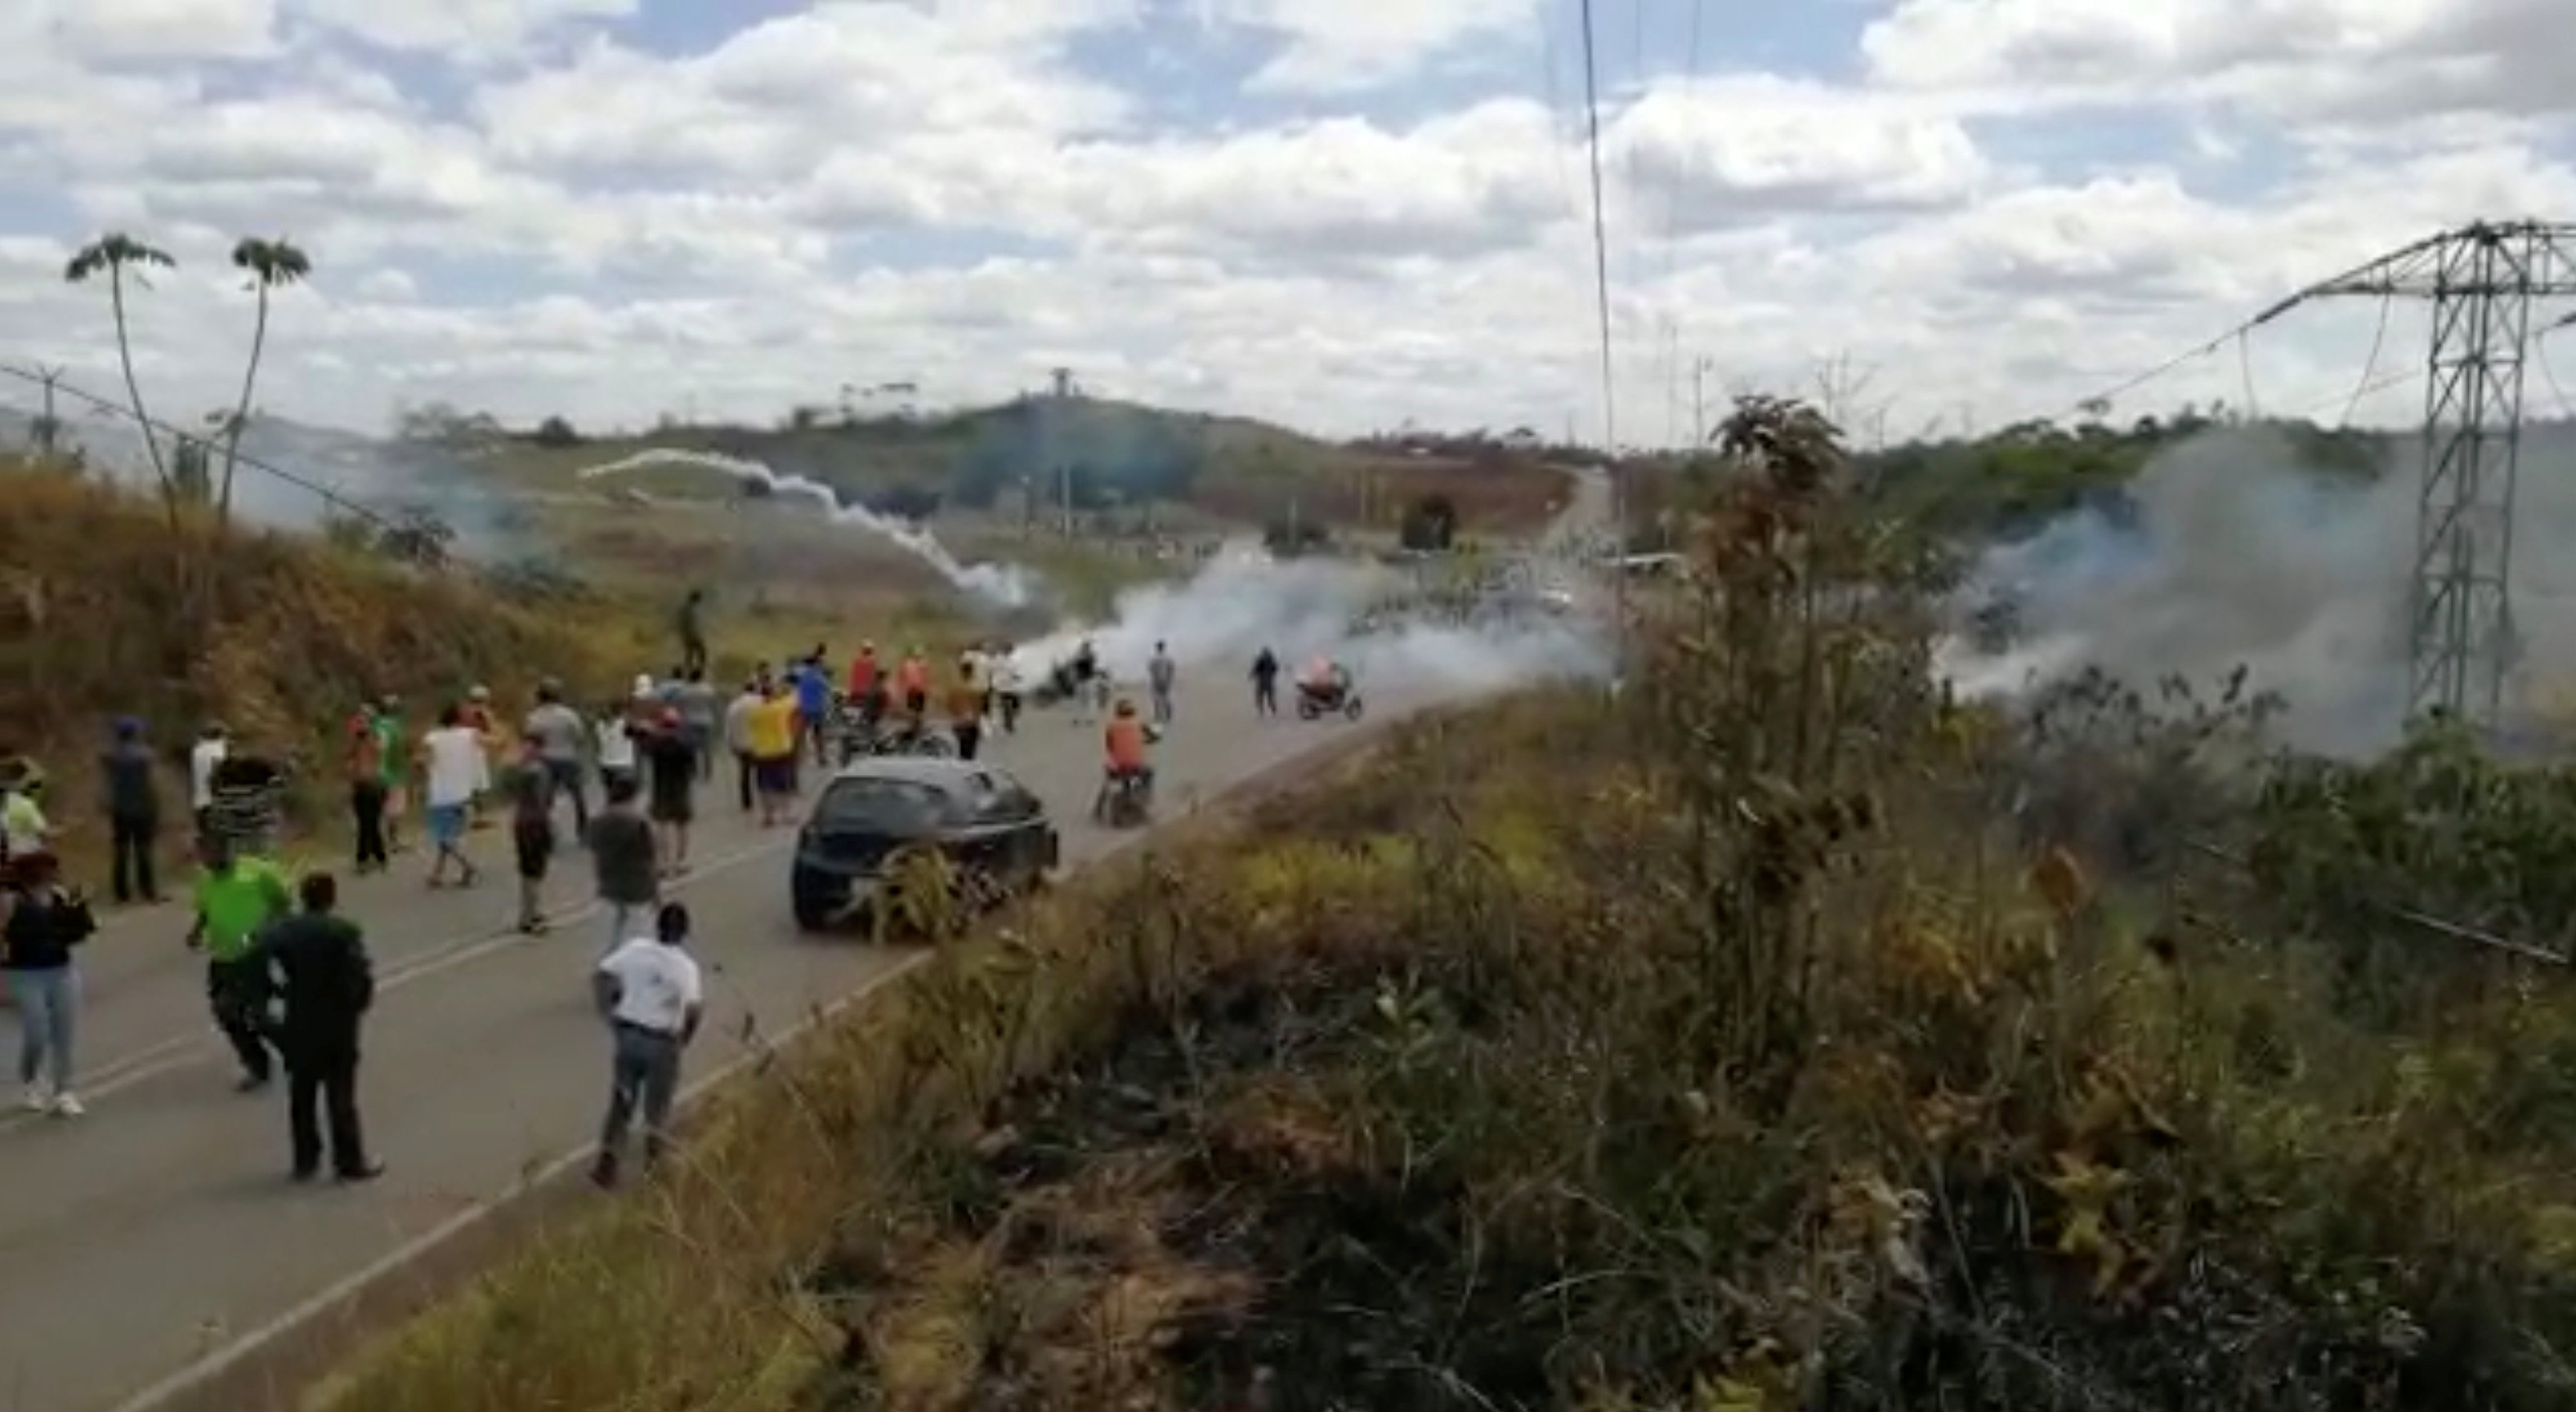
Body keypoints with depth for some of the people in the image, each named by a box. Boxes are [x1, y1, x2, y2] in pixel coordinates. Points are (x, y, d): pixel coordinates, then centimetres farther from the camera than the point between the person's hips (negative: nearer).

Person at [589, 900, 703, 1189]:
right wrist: (686, 1037, -6)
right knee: (658, 1107, 17)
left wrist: (608, 1014, 4)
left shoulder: (634, 948, -2)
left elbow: (599, 977, -6)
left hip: (626, 1033, 3)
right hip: (661, 1041, -3)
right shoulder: (686, 966, -13)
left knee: (620, 1102, 16)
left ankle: (608, 1163, 11)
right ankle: (653, 1163, 28)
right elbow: (695, 1009, -24)